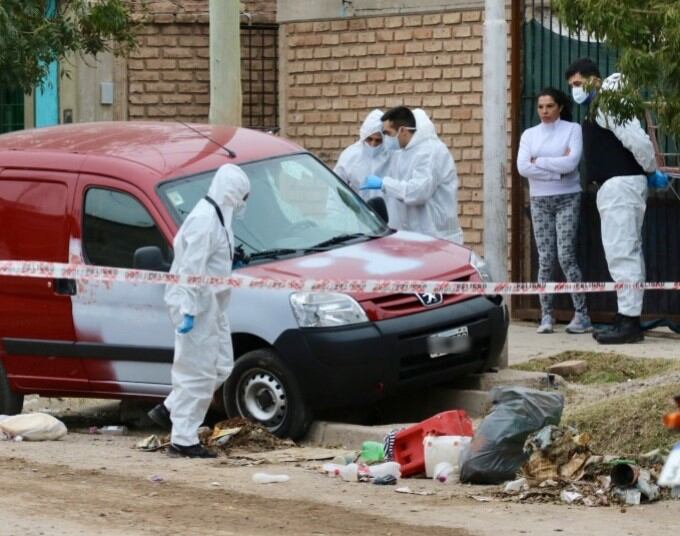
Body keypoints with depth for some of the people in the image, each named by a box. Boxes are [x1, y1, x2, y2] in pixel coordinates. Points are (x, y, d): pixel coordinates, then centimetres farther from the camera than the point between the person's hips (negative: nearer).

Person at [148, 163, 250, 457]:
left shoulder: (215, 217, 15)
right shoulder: (204, 219, -18)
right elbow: (192, 268, -22)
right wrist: (189, 311, -25)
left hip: (211, 304, 10)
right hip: (197, 304, -10)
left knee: (221, 367, 13)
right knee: (199, 372, -7)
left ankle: (170, 410, 20)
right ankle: (183, 439, -2)